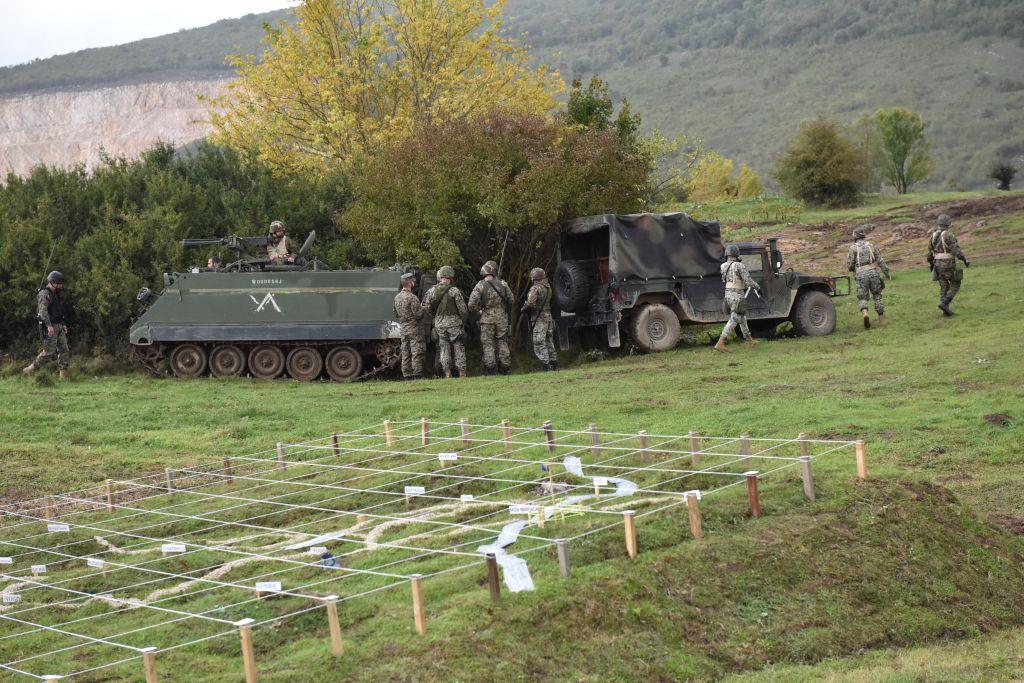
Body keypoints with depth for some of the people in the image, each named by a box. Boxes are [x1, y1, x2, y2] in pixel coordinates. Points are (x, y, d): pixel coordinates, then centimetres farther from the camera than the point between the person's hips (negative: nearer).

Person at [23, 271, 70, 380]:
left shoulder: (55, 295, 18)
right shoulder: (44, 294, -12)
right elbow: (43, 310, -24)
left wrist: (63, 325, 20)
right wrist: (49, 325, -32)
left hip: (58, 327, 9)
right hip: (49, 328, -9)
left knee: (64, 351, 2)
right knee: (48, 352, -9)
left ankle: (63, 376, 2)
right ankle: (29, 371, 2)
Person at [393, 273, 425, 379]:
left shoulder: (397, 298, 9)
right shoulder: (412, 297, -16)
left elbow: (396, 314, 16)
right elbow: (418, 314, -19)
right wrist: (423, 308, 0)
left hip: (403, 329, 7)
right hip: (414, 329, -7)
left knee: (405, 354, 9)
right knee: (416, 353, -5)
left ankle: (407, 375, 11)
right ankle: (417, 375, -6)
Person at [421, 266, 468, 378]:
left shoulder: (432, 290, 2)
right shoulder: (454, 291, -11)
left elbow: (427, 306, 8)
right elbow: (462, 309, -10)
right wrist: (463, 319, 8)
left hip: (439, 324, 4)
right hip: (454, 323, -4)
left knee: (444, 349, 8)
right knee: (459, 348, 3)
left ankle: (447, 373, 5)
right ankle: (462, 373, 3)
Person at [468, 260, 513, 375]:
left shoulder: (480, 286, -7)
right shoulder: (502, 284, 0)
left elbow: (472, 304, -12)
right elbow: (511, 300, 8)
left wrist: (479, 312, 5)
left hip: (487, 319, -2)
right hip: (502, 318, 2)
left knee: (488, 344, 2)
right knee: (502, 342, 10)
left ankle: (490, 369, -1)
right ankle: (505, 367, 10)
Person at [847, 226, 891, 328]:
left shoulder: (853, 248, 1)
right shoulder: (871, 246, 9)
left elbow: (850, 264, -2)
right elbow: (880, 261, 6)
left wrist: (852, 269, 21)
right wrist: (887, 273, 9)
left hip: (861, 275, -2)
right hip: (873, 273, 2)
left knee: (862, 298, 7)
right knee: (877, 295, 16)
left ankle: (865, 313, -21)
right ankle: (881, 318, 15)